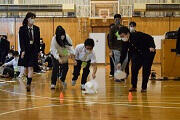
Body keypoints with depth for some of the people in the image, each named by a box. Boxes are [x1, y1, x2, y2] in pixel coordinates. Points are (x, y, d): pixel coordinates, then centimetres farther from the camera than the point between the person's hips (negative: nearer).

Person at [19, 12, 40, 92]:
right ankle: (28, 81, 30)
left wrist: (38, 51, 8)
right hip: (25, 50, 0)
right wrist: (22, 50, -16)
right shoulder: (22, 29, -2)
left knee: (30, 67, -10)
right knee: (26, 68, 9)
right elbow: (21, 41, -7)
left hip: (34, 50, 0)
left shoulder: (36, 28, 4)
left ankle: (28, 84, -15)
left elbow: (38, 40, 8)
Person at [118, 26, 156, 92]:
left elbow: (150, 38, -22)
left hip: (148, 52, -5)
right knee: (134, 68, -6)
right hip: (138, 54, 5)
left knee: (146, 70, -7)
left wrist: (152, 47, -35)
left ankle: (144, 87, 5)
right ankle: (134, 86, 7)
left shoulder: (137, 35, -26)